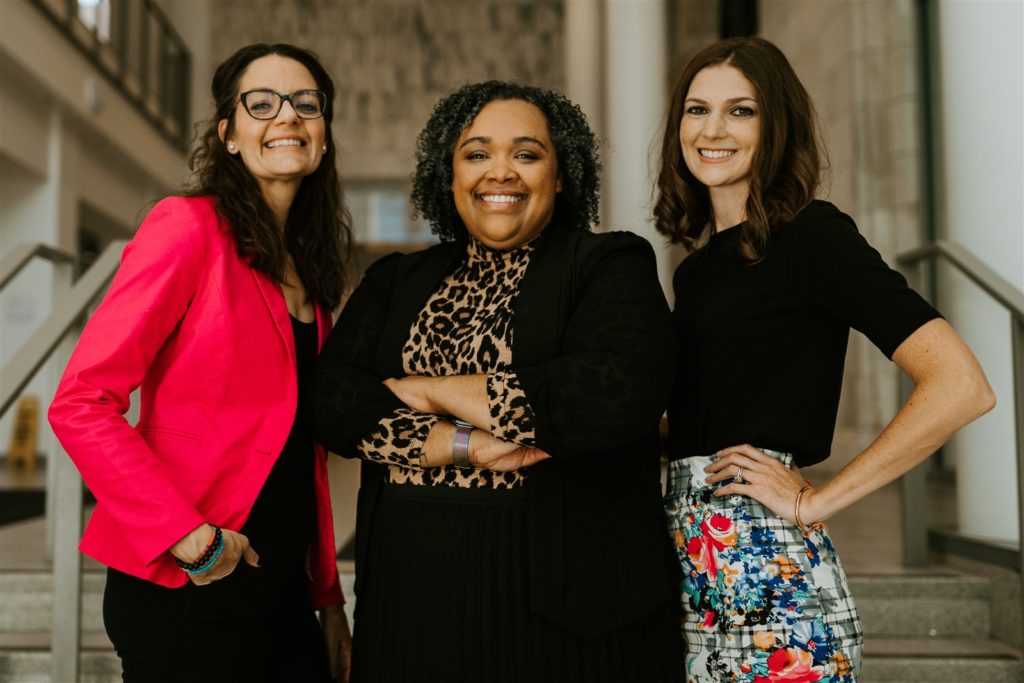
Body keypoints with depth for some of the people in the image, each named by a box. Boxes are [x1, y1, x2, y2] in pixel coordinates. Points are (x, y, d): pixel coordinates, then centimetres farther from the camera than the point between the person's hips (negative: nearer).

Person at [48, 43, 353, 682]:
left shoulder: (306, 263, 11)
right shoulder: (189, 226, -11)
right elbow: (80, 405, -16)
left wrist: (328, 597, 11)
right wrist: (183, 532, -20)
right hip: (188, 591, -7)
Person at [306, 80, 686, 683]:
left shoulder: (611, 266, -1)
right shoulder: (398, 281, 11)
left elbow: (620, 394, -19)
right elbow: (330, 401, -1)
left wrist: (432, 390, -10)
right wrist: (466, 446, -16)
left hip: (563, 596, -3)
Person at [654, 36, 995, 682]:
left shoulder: (813, 234, -9)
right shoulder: (698, 261, 12)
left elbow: (962, 386, -18)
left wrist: (816, 500, -14)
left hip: (770, 577, -7)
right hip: (689, 566, 7)